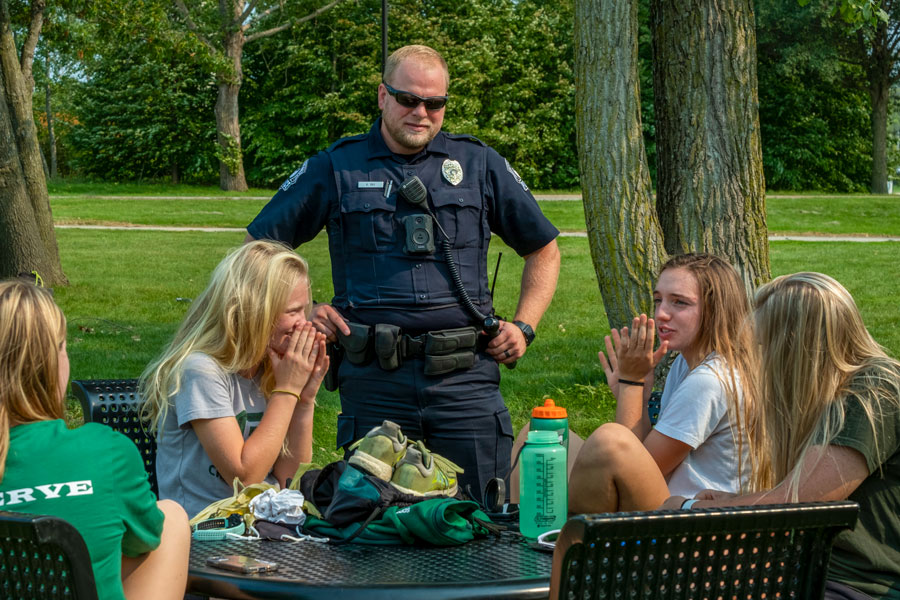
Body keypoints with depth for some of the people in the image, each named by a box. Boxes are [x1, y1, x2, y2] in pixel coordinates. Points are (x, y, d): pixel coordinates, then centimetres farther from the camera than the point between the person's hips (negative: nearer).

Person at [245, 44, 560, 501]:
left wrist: (523, 326, 9)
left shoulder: (479, 164, 11)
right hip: (374, 380, -1)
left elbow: (544, 249, 20)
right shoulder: (335, 168, 8)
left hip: (465, 377, 1)